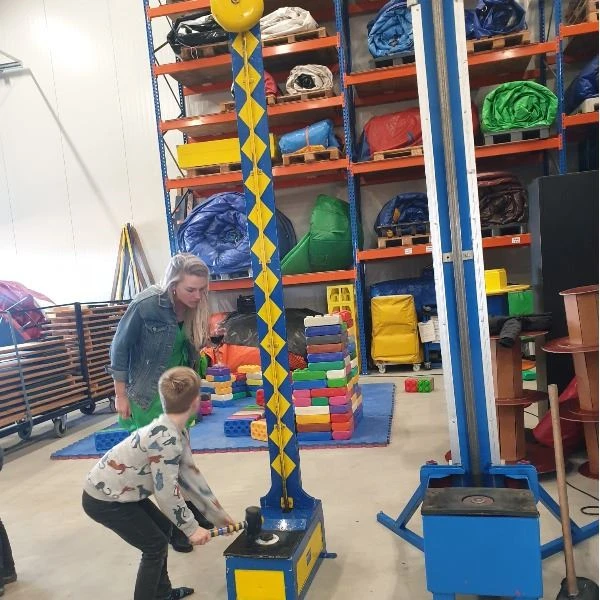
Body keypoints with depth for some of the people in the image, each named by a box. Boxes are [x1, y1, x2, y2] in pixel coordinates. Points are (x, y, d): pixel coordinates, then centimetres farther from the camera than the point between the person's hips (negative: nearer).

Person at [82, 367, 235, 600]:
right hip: (103, 500, -9)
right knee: (155, 545, 0)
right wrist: (191, 527, -13)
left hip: (116, 492, 9)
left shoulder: (176, 432, 0)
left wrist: (217, 513, 11)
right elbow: (166, 491, -26)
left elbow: (189, 474, 7)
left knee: (163, 527, 19)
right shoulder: (165, 438, -31)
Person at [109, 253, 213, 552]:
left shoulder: (195, 308, -9)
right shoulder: (146, 305, -25)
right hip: (149, 395, -5)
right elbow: (120, 348, -15)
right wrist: (121, 396, -11)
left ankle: (188, 508, 37)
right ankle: (173, 523, 22)